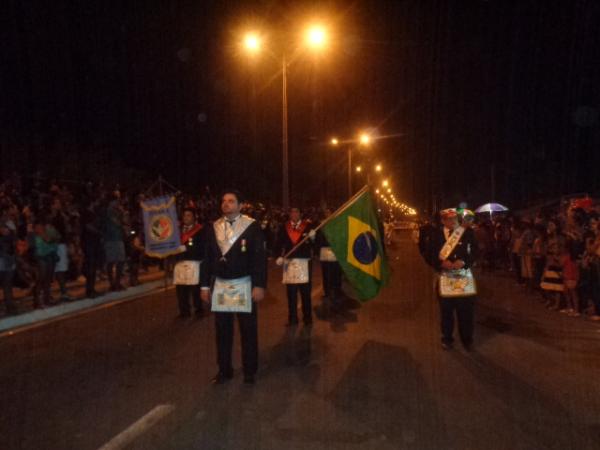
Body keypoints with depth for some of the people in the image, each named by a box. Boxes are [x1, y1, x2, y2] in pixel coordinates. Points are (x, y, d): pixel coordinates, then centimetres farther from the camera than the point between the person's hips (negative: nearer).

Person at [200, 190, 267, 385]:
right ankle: (224, 369, 24)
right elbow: (208, 257, 8)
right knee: (222, 330, 11)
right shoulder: (213, 228, 6)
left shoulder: (252, 226, -6)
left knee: (248, 330, 7)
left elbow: (260, 257, -9)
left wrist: (259, 285, -14)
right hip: (220, 285, 3)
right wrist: (204, 285, 5)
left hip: (243, 285, -3)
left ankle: (249, 371, 21)